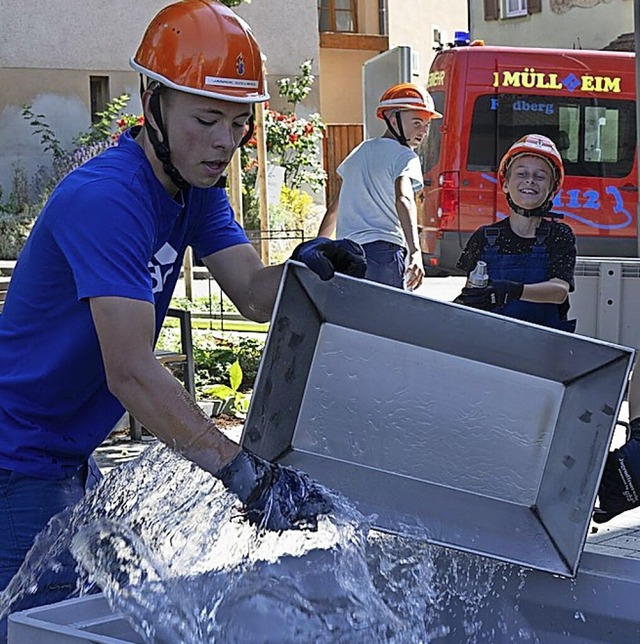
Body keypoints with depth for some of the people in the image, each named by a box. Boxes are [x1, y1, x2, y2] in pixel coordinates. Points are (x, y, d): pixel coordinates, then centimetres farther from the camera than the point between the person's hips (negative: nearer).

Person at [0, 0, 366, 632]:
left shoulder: (197, 185, 3)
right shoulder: (105, 198, -27)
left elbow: (252, 294, -5)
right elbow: (130, 372, -34)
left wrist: (305, 268, -27)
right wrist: (244, 474, -39)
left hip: (69, 454, 9)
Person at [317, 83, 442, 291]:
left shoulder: (359, 152, 23)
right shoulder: (404, 156, 0)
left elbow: (334, 207, 28)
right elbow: (403, 199, -20)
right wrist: (415, 251, -32)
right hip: (384, 250, -7)